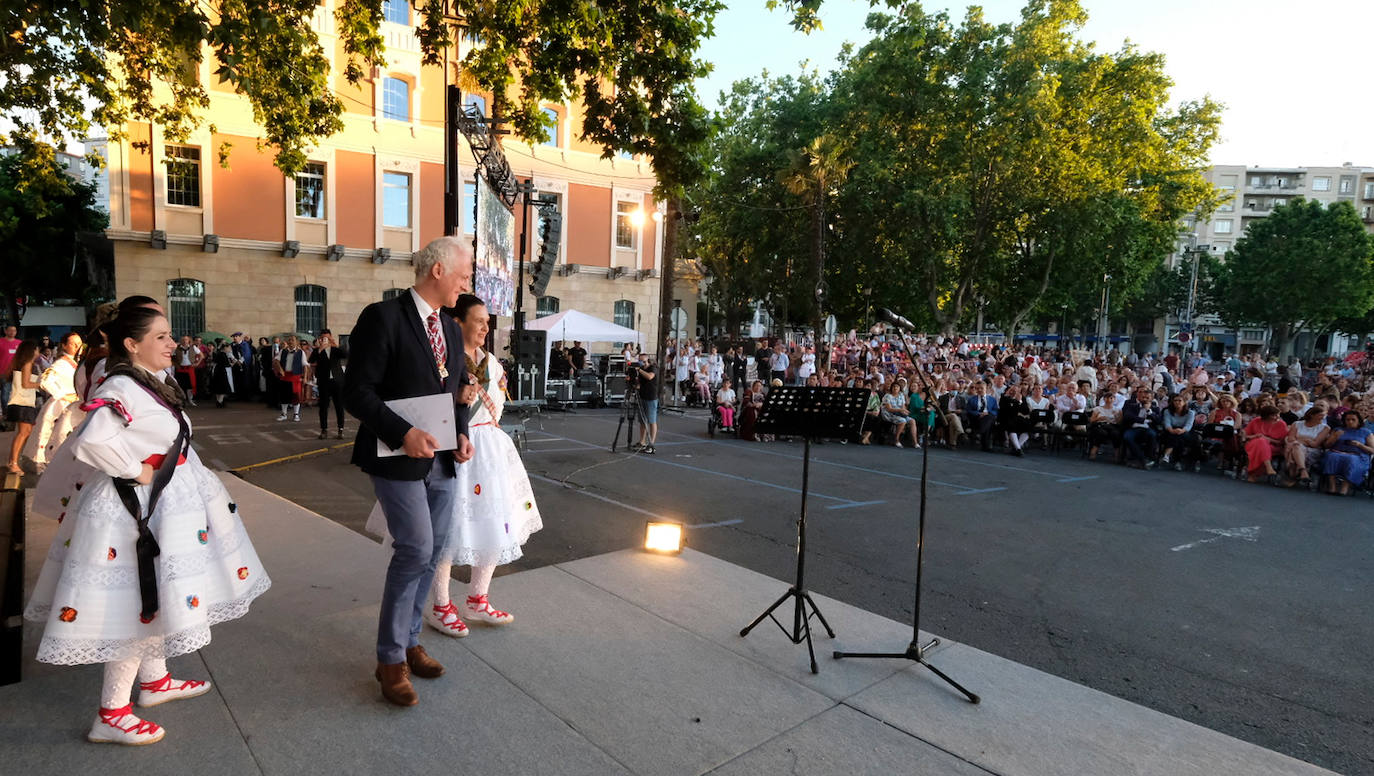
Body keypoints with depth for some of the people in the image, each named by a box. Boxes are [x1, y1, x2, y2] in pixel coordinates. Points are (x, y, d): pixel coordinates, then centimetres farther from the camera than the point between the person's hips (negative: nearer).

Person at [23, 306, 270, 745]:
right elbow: (91, 440, -34)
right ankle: (111, 715, 11)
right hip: (135, 511, -10)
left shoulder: (153, 385, 8)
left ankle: (154, 681, 38)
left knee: (157, 599, 21)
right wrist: (136, 471, -23)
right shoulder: (121, 389, -21)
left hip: (166, 507, 10)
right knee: (139, 608, -2)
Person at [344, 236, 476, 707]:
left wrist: (462, 433, 3)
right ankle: (391, 659, 10)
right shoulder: (383, 318, -12)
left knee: (431, 553, 12)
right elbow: (357, 391, -15)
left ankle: (409, 642, 30)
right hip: (399, 457, -7)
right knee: (416, 549, -8)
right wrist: (403, 433, -24)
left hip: (442, 459, 7)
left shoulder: (452, 329, 11)